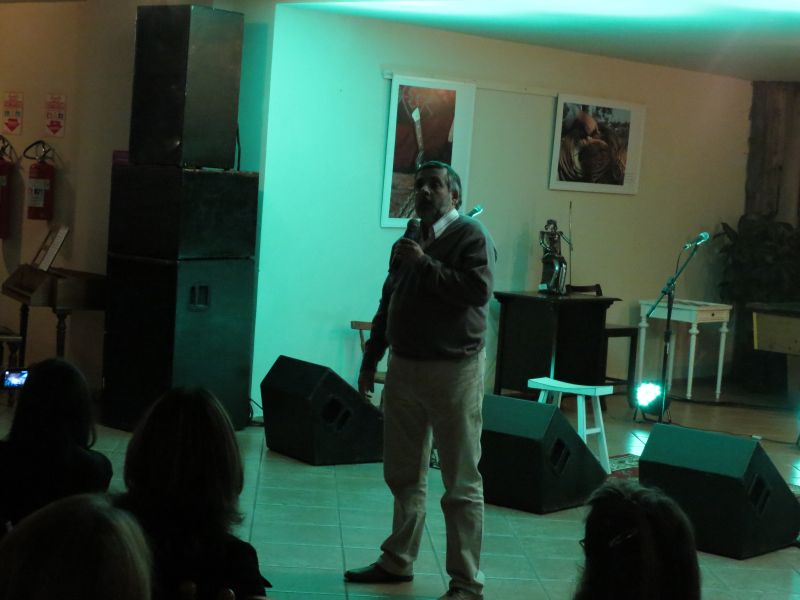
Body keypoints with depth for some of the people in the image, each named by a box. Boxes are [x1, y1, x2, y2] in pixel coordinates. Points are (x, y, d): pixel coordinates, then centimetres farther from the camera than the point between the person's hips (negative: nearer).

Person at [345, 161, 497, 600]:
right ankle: (398, 561, 30)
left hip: (453, 370, -7)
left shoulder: (471, 236, -7)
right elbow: (388, 304, 20)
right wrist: (370, 361, 18)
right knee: (403, 476, 16)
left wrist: (425, 264, -20)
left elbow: (477, 290, -22)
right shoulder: (408, 242, 15)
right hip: (404, 367, 7)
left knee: (462, 484, -3)